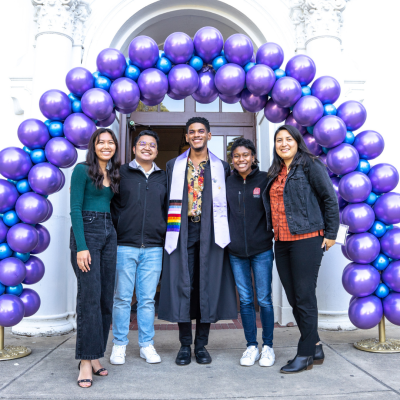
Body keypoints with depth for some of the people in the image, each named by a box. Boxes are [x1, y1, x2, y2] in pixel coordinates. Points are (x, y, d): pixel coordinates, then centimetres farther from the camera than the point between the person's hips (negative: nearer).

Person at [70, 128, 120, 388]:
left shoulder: (114, 174, 16)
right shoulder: (82, 170, -2)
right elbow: (75, 209, -9)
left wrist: (114, 233, 4)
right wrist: (81, 247, -16)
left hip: (109, 234, 6)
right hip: (86, 232, -6)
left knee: (106, 297, 5)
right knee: (90, 296, -9)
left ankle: (96, 355, 15)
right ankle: (86, 361, -1)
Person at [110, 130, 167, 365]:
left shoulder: (163, 178, 14)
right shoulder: (121, 173, 6)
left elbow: (168, 211, 18)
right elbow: (111, 207, 5)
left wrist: (166, 239, 12)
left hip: (153, 248, 2)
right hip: (125, 246, -2)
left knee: (148, 299, 8)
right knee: (122, 298, 5)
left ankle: (147, 345, 19)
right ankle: (120, 344, 19)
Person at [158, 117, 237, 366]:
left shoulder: (221, 167, 9)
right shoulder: (174, 166, 12)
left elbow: (226, 200, 9)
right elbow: (168, 200, 11)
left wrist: (222, 231, 2)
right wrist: (171, 230, 4)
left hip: (210, 233, 0)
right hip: (182, 232, 1)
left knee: (208, 286, 3)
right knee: (182, 285, 1)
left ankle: (202, 345, 17)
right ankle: (185, 345, 15)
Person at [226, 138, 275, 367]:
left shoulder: (265, 179, -1)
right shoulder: (228, 183, 6)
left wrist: (276, 234, -3)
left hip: (262, 250, -2)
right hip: (236, 252, 3)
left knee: (264, 299, 5)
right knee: (245, 300, 9)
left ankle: (268, 346, 21)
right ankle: (251, 346, 22)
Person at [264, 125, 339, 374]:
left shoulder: (310, 165, -4)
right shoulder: (275, 173, 17)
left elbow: (330, 198, -5)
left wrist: (331, 233, -6)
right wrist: (275, 232, 14)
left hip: (307, 240, -7)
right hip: (282, 243, 8)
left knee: (304, 297, -1)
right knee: (294, 298, 11)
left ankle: (305, 355, 13)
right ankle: (316, 348, 26)